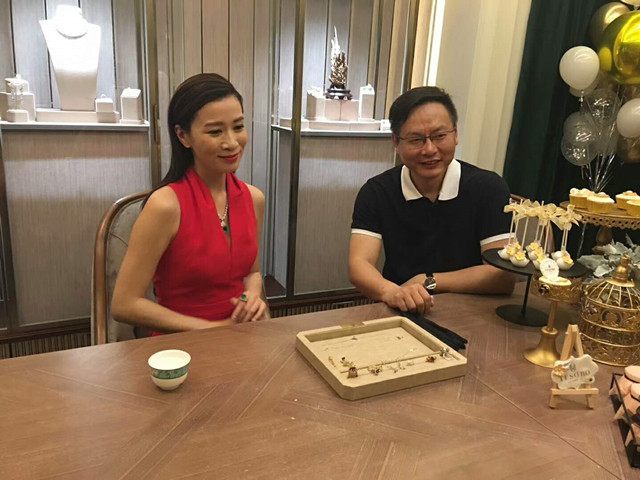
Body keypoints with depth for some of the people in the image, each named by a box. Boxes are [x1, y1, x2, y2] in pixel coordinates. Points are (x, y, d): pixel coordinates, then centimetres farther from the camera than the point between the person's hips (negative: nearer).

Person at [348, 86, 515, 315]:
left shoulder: (489, 188, -6)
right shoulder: (377, 192, -2)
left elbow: (503, 277, -11)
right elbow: (359, 264, -13)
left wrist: (428, 281, -12)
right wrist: (391, 292, -33)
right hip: (396, 316, 1)